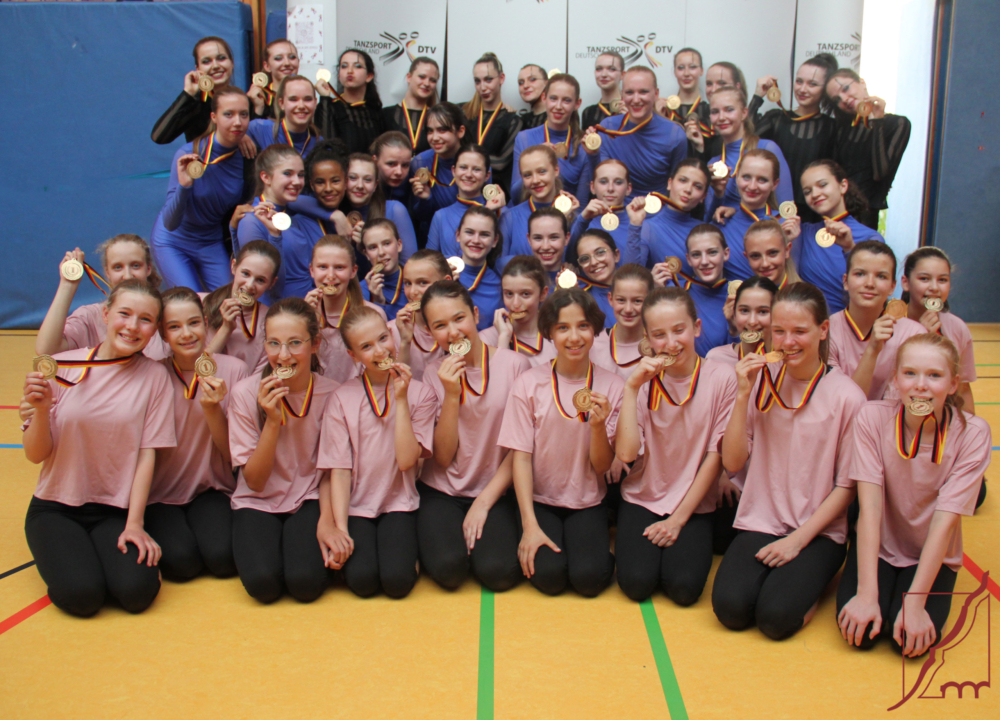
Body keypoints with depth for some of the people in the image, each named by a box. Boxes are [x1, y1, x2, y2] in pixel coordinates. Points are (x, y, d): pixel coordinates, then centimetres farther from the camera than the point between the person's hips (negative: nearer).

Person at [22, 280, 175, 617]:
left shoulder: (154, 375, -4)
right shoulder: (62, 367, -5)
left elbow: (147, 454, -5)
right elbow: (35, 455, -4)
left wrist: (134, 524, -11)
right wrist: (41, 409, -22)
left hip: (116, 510, 0)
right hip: (56, 506, 0)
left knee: (136, 590, -22)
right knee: (81, 594, -22)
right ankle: (66, 553, 11)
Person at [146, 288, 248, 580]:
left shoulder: (233, 370, -8)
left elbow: (232, 454, -5)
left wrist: (212, 408, -20)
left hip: (212, 490, 0)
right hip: (161, 493, 0)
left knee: (223, 558, -23)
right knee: (181, 562, -23)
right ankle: (163, 531, 9)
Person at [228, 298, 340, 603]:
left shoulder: (331, 393, -10)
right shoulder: (245, 393, -13)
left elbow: (328, 471, 0)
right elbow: (255, 481, -11)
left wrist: (326, 520, -17)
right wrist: (272, 421, -24)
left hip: (309, 500, 0)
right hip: (258, 501, 0)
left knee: (306, 582, -24)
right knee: (263, 583, -25)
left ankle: (305, 542, 8)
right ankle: (265, 544, 8)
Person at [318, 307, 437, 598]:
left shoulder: (419, 392, -2)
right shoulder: (344, 397, -3)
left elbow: (406, 460, -13)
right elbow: (339, 468, -4)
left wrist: (401, 399, -17)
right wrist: (339, 527, -13)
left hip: (399, 502, 0)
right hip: (355, 505, 0)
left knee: (397, 580, -21)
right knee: (362, 580, -20)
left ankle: (407, 546, 10)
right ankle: (347, 547, 10)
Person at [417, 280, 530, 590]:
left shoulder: (515, 364, -6)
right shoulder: (434, 374, 1)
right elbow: (444, 457, -5)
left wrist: (484, 502, -7)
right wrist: (451, 395, -17)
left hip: (495, 492, -1)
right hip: (442, 491, 1)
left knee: (498, 572, -23)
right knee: (448, 568, -24)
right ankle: (439, 537, 8)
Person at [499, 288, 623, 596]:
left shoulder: (611, 386, -5)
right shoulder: (529, 383, -10)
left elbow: (602, 467, -3)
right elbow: (521, 458, -8)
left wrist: (598, 426, -23)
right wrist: (530, 526, -15)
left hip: (587, 502, 1)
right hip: (539, 500, 0)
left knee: (589, 577, -21)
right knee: (549, 575, -21)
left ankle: (600, 545, 10)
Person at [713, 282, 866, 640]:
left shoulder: (846, 396, -8)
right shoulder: (760, 381, 0)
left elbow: (847, 486, -4)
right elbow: (732, 462, -5)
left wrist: (799, 539, -11)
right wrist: (743, 395, -13)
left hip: (819, 531, -2)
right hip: (760, 522, 2)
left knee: (776, 616, -22)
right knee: (730, 608, -20)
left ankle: (809, 578, 9)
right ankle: (766, 570, 10)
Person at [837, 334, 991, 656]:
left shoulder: (972, 433, -18)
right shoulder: (873, 418, -17)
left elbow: (945, 520, -21)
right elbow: (870, 506, -21)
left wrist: (914, 601, -26)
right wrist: (867, 593, -27)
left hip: (933, 556, 0)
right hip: (877, 546, 1)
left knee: (910, 641, -22)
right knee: (860, 631, -19)